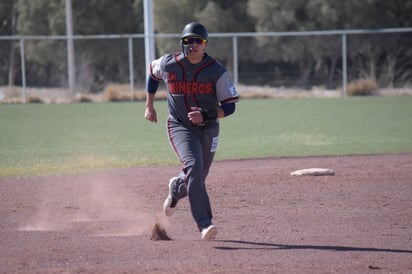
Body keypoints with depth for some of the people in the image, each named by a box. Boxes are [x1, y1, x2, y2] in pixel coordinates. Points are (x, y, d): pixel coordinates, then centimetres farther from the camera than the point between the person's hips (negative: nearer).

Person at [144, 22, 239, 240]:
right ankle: (204, 224, -29)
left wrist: (206, 115, -29)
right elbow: (153, 70, 14)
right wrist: (149, 106, 17)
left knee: (197, 177, 14)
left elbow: (229, 106, -11)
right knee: (194, 167, -25)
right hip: (180, 126, -2)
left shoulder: (217, 71, -14)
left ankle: (176, 188, 53)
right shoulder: (168, 64, -10)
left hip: (208, 129, 2)